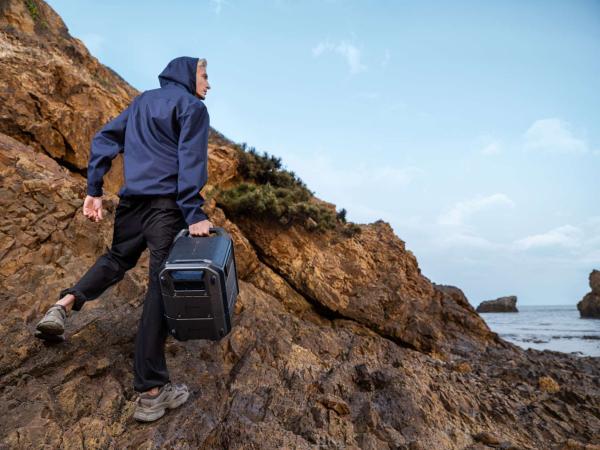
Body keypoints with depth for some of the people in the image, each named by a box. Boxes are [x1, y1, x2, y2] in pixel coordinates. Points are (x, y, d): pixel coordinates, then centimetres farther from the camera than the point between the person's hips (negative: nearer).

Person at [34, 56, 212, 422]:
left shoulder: (142, 100, 22)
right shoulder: (193, 107, 0)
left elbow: (104, 139, 17)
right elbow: (191, 161, -13)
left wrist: (94, 190, 15)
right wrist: (194, 215, -18)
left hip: (131, 199, 7)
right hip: (166, 205, -6)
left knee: (117, 258, 28)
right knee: (163, 287, -6)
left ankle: (66, 303, 2)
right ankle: (152, 391, -2)